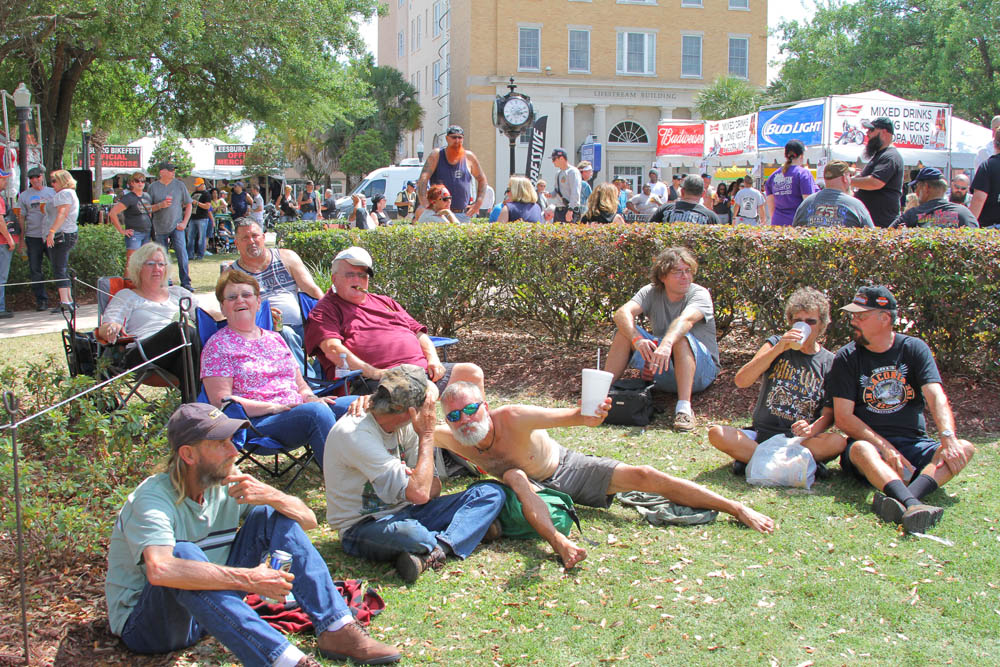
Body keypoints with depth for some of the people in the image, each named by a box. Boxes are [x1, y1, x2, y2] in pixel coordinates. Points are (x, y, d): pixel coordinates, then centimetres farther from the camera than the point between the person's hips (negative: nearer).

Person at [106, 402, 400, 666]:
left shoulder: (227, 483, -5)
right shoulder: (152, 498, -24)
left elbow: (308, 519, -3)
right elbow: (159, 570, -45)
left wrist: (272, 496, -24)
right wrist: (248, 579, -44)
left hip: (211, 604, 6)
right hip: (145, 625, -6)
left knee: (271, 515, -7)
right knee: (182, 554, -37)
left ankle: (336, 630, -19)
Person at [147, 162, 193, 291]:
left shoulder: (179, 185, 4)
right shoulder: (153, 187, 2)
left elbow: (188, 205, 9)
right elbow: (147, 208, 4)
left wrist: (184, 222, -1)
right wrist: (160, 205, -15)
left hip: (176, 226, -1)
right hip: (160, 227, 1)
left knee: (182, 252, -15)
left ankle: (185, 282, -10)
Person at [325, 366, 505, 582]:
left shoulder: (405, 426, 1)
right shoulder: (354, 434, -24)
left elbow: (433, 487, 3)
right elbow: (419, 493, -29)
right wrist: (427, 435, -18)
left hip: (406, 513, 8)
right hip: (364, 528, -8)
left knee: (491, 493, -7)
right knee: (406, 532, -44)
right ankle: (469, 530, -15)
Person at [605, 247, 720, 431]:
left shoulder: (699, 294, -14)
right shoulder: (652, 292, -3)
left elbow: (685, 320, -36)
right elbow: (622, 313, -21)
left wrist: (667, 344, -56)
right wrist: (637, 339, -40)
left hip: (700, 369, -3)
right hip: (664, 373, 4)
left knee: (682, 339, -35)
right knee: (625, 330, -14)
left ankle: (684, 407, -43)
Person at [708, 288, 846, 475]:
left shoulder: (829, 361, 7)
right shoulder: (776, 344, 7)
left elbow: (829, 412, 1)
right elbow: (741, 381, -6)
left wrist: (812, 429, -22)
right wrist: (778, 349, -15)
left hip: (799, 440, 0)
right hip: (761, 434, 1)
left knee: (838, 442, -31)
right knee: (717, 433, -27)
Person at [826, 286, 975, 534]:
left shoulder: (914, 349, 5)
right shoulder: (846, 357, 1)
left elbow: (936, 397, -9)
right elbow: (843, 417, -6)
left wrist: (948, 439, -29)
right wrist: (885, 448, -20)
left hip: (913, 444, 2)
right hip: (870, 441, -2)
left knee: (964, 448, -24)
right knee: (861, 449, -35)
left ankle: (905, 499, -50)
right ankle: (912, 505, -60)